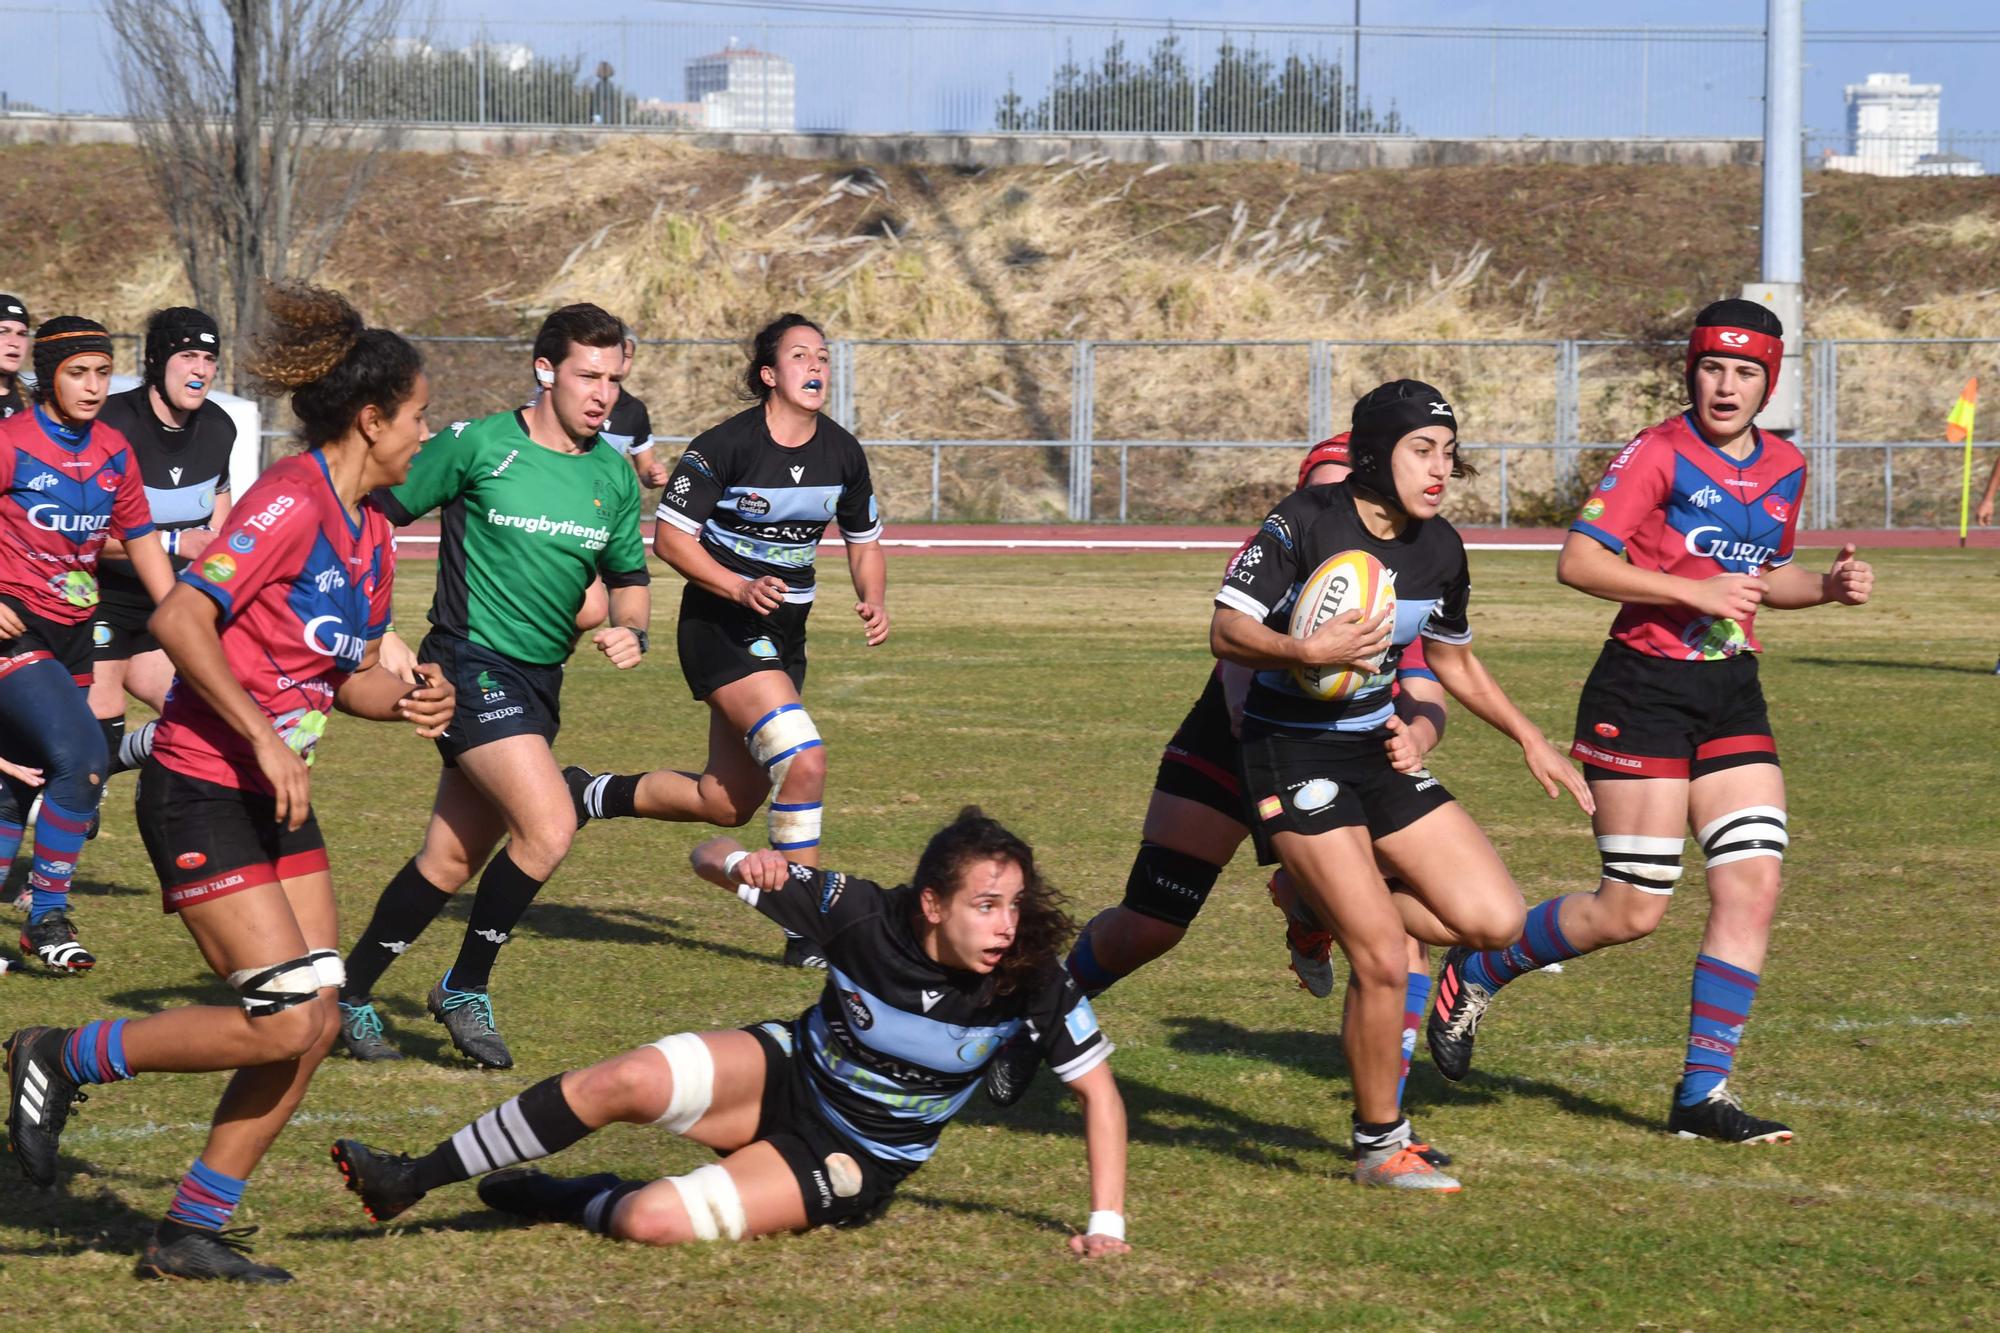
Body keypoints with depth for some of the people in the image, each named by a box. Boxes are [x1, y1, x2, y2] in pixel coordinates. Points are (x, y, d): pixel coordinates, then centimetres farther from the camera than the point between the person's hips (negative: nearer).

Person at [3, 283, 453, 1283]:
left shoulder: (369, 534, 11)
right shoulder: (291, 502, -17)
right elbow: (179, 621, -24)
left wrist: (403, 703, 0)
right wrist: (262, 738, -24)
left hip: (278, 800, 9)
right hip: (201, 795, -9)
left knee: (315, 1023, 2)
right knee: (281, 1021, -14)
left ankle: (192, 1233, 10)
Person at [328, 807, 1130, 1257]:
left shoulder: (1029, 979, -22)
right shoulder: (868, 918, -19)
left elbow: (1097, 1089, -8)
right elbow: (708, 859, -10)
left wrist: (1106, 1223, -14)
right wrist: (736, 861, -35)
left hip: (851, 1164, -1)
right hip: (784, 1075, 1)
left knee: (652, 1220, -27)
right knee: (630, 1081, -28)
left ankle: (562, 1202, 9)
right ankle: (410, 1182, -13)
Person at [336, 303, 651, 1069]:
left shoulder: (613, 475, 8)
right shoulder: (477, 447, -10)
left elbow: (628, 578, 19)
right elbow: (372, 520, -5)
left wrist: (630, 631, -2)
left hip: (539, 682, 7)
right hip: (470, 664, -7)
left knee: (450, 863, 9)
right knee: (548, 827, -21)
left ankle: (351, 994, 25)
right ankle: (466, 991, -3)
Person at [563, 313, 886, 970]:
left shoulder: (842, 453, 3)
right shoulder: (727, 445, -15)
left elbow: (864, 541, 17)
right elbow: (669, 534, -12)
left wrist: (874, 602, -2)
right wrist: (740, 587, -24)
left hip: (784, 636, 7)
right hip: (721, 627, -7)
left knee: (728, 803, 9)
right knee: (804, 761, -22)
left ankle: (593, 795, 32)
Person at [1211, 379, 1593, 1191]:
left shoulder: (1438, 549, 3)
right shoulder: (1305, 523, -16)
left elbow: (1454, 660, 20)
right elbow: (1226, 632, -19)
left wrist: (1529, 739, 20)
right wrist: (1307, 651, -36)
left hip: (1376, 750, 7)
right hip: (1291, 753, -7)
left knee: (1496, 919, -6)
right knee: (1383, 962, -14)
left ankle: (1328, 908, 17)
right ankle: (1379, 1145, 4)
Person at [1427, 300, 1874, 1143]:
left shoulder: (1784, 470, 10)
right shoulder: (1660, 454, -11)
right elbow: (1578, 562, -17)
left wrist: (1827, 587, 7)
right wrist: (1694, 591, -22)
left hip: (1732, 695, 6)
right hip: (1644, 688, -6)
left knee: (1753, 883, -6)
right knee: (1633, 909, -6)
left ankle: (1703, 1092, 2)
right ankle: (1476, 969, 19)